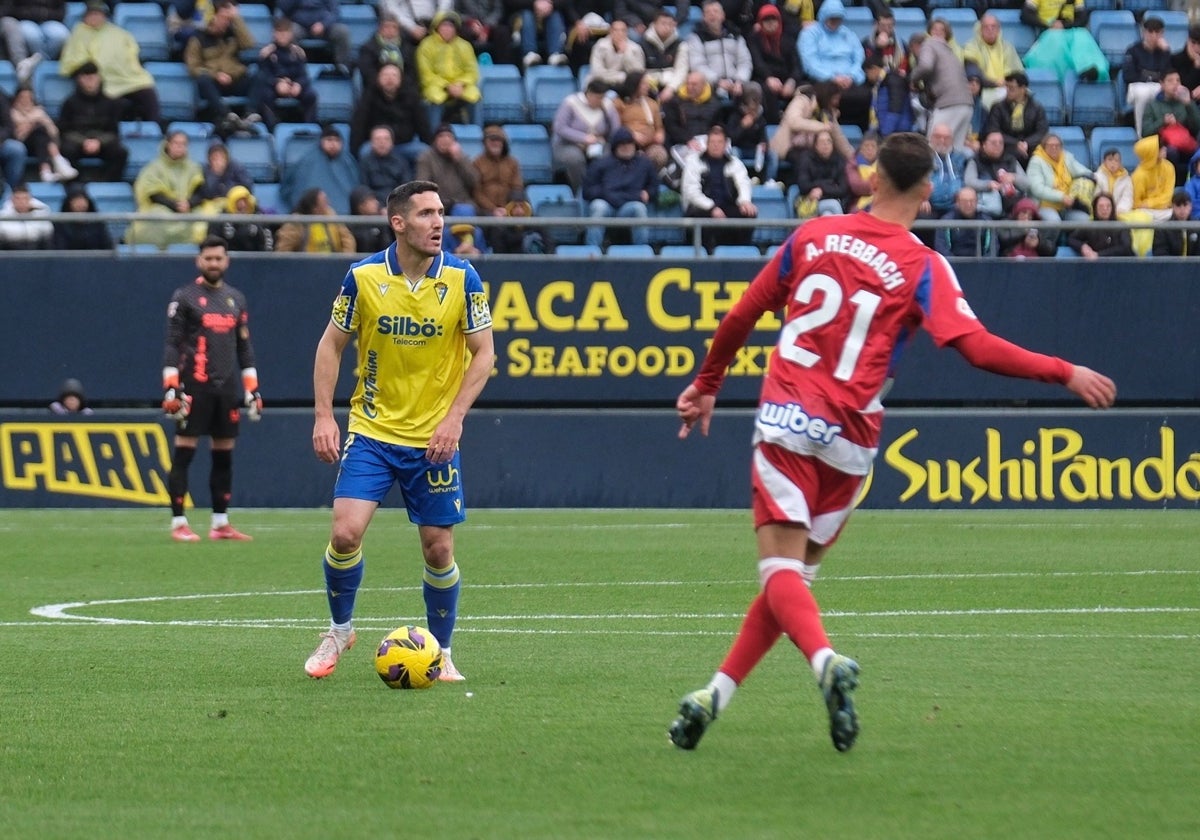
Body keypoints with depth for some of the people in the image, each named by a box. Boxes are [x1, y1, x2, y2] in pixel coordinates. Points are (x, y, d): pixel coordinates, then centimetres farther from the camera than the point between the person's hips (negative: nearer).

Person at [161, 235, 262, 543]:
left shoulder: (236, 299, 15)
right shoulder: (185, 297, 0)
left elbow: (244, 347, 18)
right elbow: (172, 344, -4)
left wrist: (253, 389, 13)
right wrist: (171, 387, -12)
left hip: (228, 387, 5)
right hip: (195, 387, -5)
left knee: (224, 456, 6)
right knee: (184, 454, -5)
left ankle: (221, 523, 12)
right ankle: (179, 523, -4)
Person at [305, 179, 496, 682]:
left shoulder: (462, 278, -8)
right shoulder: (364, 276, -7)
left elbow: (484, 353, -3)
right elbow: (332, 344, 3)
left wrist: (454, 418, -14)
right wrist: (324, 415, -6)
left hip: (434, 437, 0)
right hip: (371, 430, 0)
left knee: (438, 547, 2)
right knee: (345, 532, -13)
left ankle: (441, 652, 21)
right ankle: (339, 630, 12)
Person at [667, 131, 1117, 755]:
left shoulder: (812, 236, 6)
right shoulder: (923, 267, -2)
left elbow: (741, 317, 13)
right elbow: (978, 347, -13)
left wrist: (706, 386, 28)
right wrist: (1066, 374, -6)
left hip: (786, 421, 0)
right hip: (850, 441, 0)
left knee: (781, 568, -7)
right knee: (795, 572, 14)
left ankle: (826, 662, -34)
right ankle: (717, 693, 9)